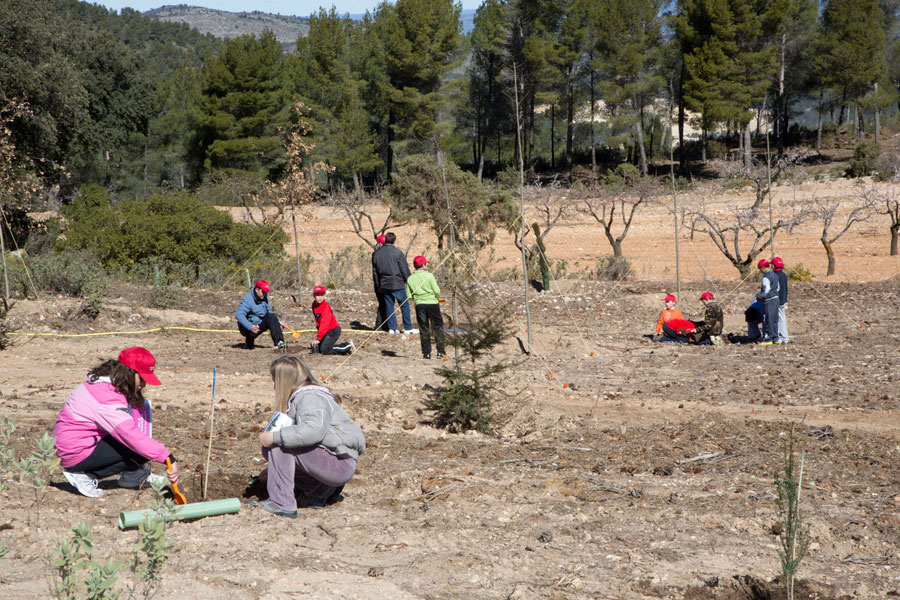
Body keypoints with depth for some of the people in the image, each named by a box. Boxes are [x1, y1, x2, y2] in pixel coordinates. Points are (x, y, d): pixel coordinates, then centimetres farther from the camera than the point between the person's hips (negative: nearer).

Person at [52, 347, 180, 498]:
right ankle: (85, 475, -7)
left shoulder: (105, 382, 3)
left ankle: (135, 476, 7)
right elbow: (133, 437, -35)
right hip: (75, 454, -10)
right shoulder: (108, 399, -28)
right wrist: (168, 458, -37)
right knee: (142, 450, -17)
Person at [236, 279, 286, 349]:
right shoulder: (248, 300, -21)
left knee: (271, 317, -20)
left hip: (260, 323, 6)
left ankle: (279, 342, -24)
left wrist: (278, 322, 6)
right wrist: (250, 327, -41)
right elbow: (239, 315, -31)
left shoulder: (264, 297, 4)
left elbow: (269, 312, 19)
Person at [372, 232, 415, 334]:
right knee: (404, 305, 4)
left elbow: (375, 271, 12)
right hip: (397, 284, -5)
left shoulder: (376, 253, 5)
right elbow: (404, 269, -8)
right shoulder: (397, 252, -10)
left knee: (389, 306, 10)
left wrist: (378, 285, 20)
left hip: (384, 285, 5)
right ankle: (408, 327, 5)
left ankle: (391, 328, 10)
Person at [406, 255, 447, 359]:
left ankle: (426, 353, 7)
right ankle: (440, 351, 3)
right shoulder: (429, 276, -8)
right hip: (432, 303, -3)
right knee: (438, 327, 6)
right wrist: (437, 298, 10)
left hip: (419, 305, 3)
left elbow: (409, 295, 3)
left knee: (424, 329, 8)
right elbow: (437, 291, -10)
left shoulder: (410, 279, 2)